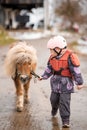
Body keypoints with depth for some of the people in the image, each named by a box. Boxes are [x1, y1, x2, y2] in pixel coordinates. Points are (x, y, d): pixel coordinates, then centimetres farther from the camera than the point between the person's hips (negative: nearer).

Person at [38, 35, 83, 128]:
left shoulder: (70, 56, -17)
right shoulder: (52, 58, 3)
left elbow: (76, 71, -14)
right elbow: (49, 69, 14)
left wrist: (79, 83, -12)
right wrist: (43, 77, 1)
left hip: (66, 84, -6)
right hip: (55, 83, 6)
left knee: (64, 102, -8)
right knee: (54, 99, 19)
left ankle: (65, 120, 0)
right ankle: (54, 109, 50)